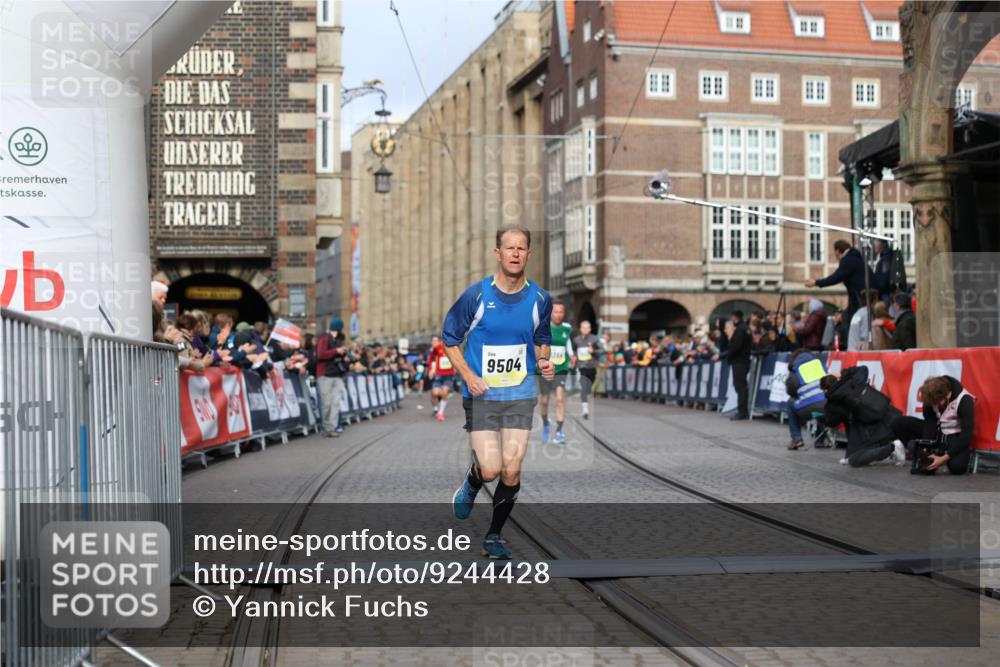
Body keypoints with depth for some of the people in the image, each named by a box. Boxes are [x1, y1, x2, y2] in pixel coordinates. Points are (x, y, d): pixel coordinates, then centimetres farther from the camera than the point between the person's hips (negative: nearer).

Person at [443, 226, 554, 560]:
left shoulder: (540, 299, 0)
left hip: (521, 395, 2)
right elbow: (449, 337, 2)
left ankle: (494, 536, 17)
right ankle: (470, 486, 29)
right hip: (481, 395, -2)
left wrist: (544, 362, -4)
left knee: (511, 471, -3)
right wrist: (468, 376, -10)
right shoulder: (476, 295, -8)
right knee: (490, 470, -10)